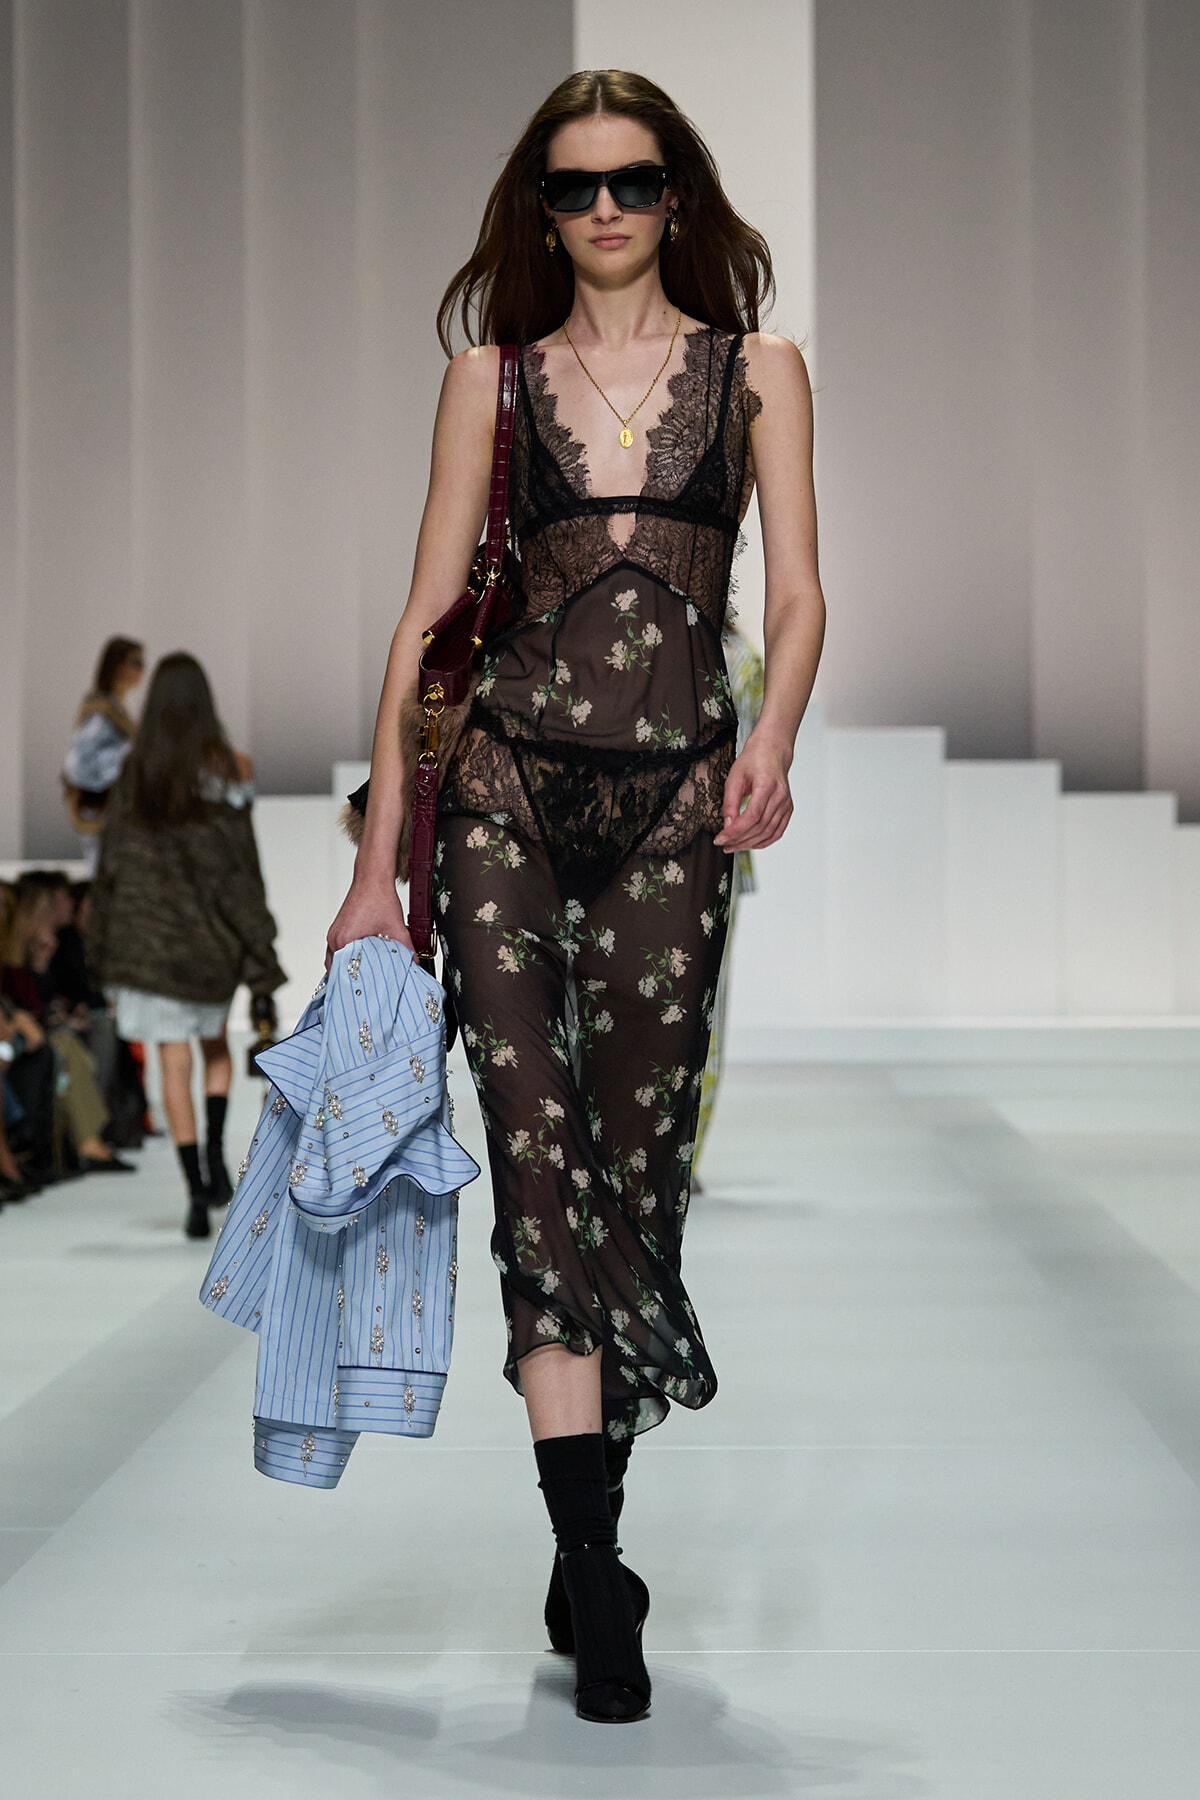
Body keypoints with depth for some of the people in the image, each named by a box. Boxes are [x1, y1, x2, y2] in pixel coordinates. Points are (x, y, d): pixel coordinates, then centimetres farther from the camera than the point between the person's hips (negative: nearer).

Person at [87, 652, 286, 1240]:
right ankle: (216, 1156, 8)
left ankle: (197, 1192, -7)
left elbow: (114, 859, 0)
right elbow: (241, 858, -8)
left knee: (174, 1062, 1)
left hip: (151, 929, 0)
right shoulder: (230, 767, -7)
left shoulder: (135, 772, -2)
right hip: (212, 930, 0)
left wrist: (109, 952, 7)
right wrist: (258, 944, -3)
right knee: (215, 1043, 24)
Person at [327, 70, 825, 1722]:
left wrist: (771, 747, -18)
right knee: (535, 1147, -11)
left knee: (637, 1152, 1)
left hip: (674, 794, 0)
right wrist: (379, 853, 1)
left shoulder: (757, 370, 12)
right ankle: (595, 1578, -13)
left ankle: (587, 1551, 16)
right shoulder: (494, 374, 12)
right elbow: (430, 609, 8)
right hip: (509, 780, 0)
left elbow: (798, 595, 3)